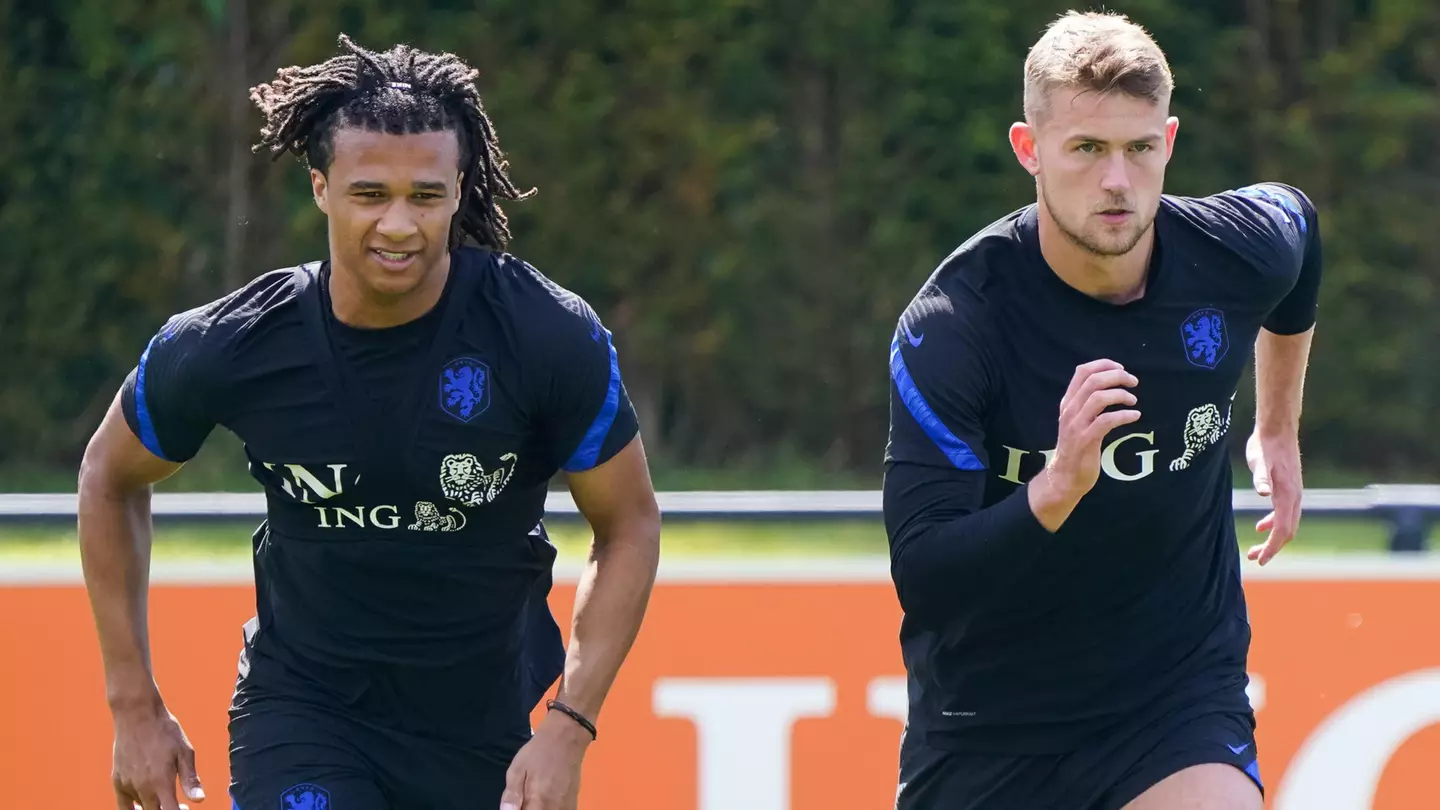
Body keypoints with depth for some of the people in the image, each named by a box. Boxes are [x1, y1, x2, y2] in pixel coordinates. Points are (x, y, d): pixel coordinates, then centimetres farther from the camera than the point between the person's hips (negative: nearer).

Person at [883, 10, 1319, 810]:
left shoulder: (1241, 250, -10)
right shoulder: (949, 324, -22)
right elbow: (921, 580, -27)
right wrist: (1057, 489, -43)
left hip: (1181, 692, 1)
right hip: (987, 719, -1)